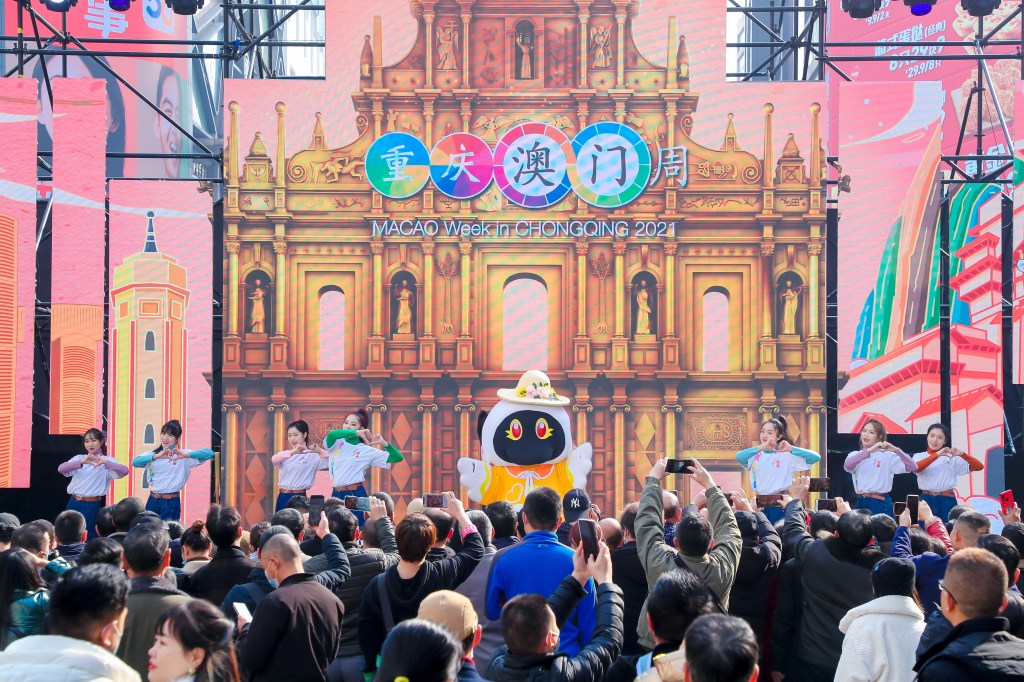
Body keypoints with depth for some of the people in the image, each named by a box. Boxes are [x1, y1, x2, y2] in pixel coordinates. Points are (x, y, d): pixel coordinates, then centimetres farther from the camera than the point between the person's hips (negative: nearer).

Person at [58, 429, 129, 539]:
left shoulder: (107, 460, 0)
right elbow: (61, 468, -8)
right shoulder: (79, 458, 9)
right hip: (74, 503, 3)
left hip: (92, 505, -3)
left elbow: (124, 471, -18)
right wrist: (82, 462, -24)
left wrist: (105, 462, -32)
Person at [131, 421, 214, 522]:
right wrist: (157, 456, -28)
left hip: (171, 502, -3)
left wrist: (186, 455, -30)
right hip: (153, 500, 4)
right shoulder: (153, 453, 7)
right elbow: (135, 462, -13)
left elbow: (209, 453, -16)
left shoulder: (182, 455, -3)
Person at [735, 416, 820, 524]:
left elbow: (815, 457, -12)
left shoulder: (787, 455, -5)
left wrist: (791, 448, -16)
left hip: (779, 505, -4)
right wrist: (762, 447, -24)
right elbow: (739, 457, -17)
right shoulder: (756, 455, 4)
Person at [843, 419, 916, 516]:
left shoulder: (887, 455, 0)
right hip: (861, 503, 3)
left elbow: (913, 467, -11)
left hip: (881, 504, -3)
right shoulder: (855, 455, 9)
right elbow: (847, 466, -16)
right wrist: (869, 450, -24)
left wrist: (896, 450, -23)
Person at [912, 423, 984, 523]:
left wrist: (962, 454, -17)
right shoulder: (919, 456, 6)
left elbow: (979, 467, -1)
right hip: (927, 500, 0)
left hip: (947, 501, 0)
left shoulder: (952, 458, 6)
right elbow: (916, 468, -18)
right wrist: (937, 454, -25)